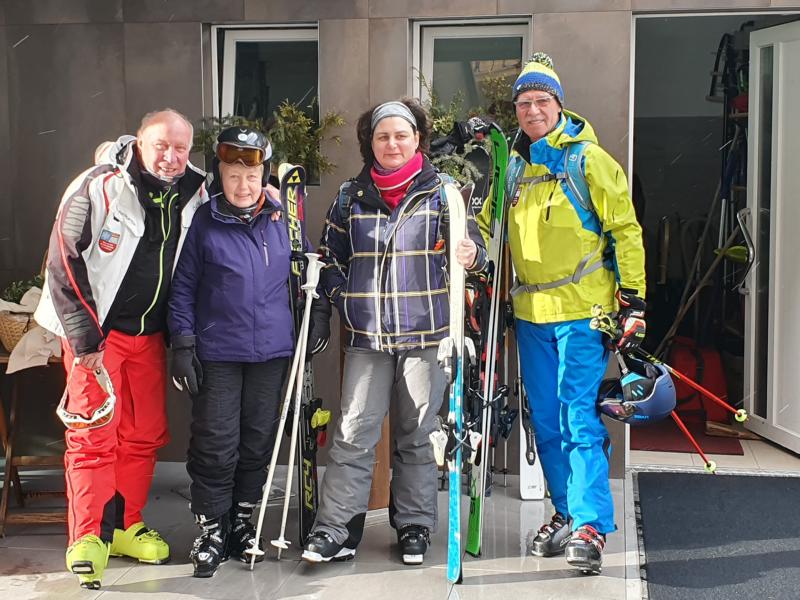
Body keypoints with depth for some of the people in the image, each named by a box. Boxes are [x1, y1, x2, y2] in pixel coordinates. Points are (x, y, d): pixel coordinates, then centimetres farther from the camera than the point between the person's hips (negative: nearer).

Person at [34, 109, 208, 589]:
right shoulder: (98, 188, -14)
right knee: (95, 433, -6)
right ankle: (88, 538, 4)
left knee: (146, 434, 9)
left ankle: (125, 527, 23)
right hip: (94, 332, -5)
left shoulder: (195, 194, 0)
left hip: (150, 333, 5)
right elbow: (63, 264, -12)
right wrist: (84, 338, -13)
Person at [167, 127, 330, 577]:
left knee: (259, 441, 12)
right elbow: (183, 287, -1)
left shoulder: (282, 217, 2)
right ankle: (212, 528, 16)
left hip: (272, 351, 3)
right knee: (216, 444, 0)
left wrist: (319, 312, 8)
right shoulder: (203, 223, -5)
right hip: (217, 353, -2)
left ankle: (244, 520, 28)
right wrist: (183, 343, -5)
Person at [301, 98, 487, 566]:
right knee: (354, 432, -2)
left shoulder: (441, 191, 2)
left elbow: (469, 242, -2)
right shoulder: (352, 197, 9)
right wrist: (344, 299, 3)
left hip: (425, 333, -1)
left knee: (417, 434, 8)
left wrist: (471, 256, -24)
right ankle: (337, 529, 5)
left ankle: (414, 526, 21)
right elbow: (331, 257, 17)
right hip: (367, 335, 2)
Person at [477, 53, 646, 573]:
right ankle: (566, 513, 24)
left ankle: (592, 525, -3)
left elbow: (625, 230, -5)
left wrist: (633, 302, -9)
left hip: (583, 311, -6)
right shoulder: (513, 167, 12)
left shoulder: (589, 160, -4)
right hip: (530, 313, 6)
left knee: (579, 417, -10)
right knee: (546, 421, 11)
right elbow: (490, 227, 22)